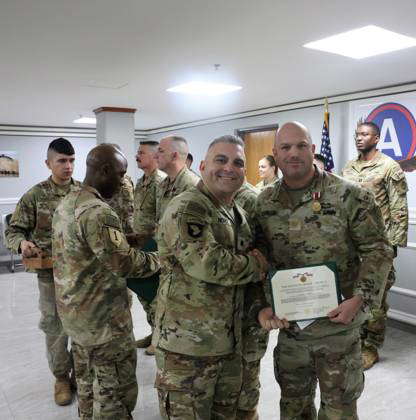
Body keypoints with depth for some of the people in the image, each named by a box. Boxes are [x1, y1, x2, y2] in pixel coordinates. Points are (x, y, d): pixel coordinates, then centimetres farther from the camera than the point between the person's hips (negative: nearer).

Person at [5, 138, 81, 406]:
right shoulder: (35, 196, -5)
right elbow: (13, 231, 0)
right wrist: (22, 243, -21)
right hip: (51, 273, -2)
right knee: (55, 327, 11)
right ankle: (61, 377, 32)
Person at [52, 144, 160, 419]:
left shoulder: (66, 203, 7)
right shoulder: (97, 211, -24)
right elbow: (125, 263, -28)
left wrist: (132, 238, 13)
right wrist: (159, 260, -14)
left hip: (74, 311, 10)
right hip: (102, 317, -10)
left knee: (87, 382, 24)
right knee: (116, 392, 5)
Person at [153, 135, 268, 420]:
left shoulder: (240, 215, 12)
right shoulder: (186, 208, -15)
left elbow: (256, 272, 21)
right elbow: (204, 262, -28)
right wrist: (254, 265, -13)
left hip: (230, 343, 8)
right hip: (187, 346, -8)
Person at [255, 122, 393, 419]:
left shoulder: (350, 196, -10)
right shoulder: (264, 204, -1)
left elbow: (377, 250, -7)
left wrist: (360, 299, -18)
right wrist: (262, 306, -9)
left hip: (338, 325, -3)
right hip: (288, 327, 3)